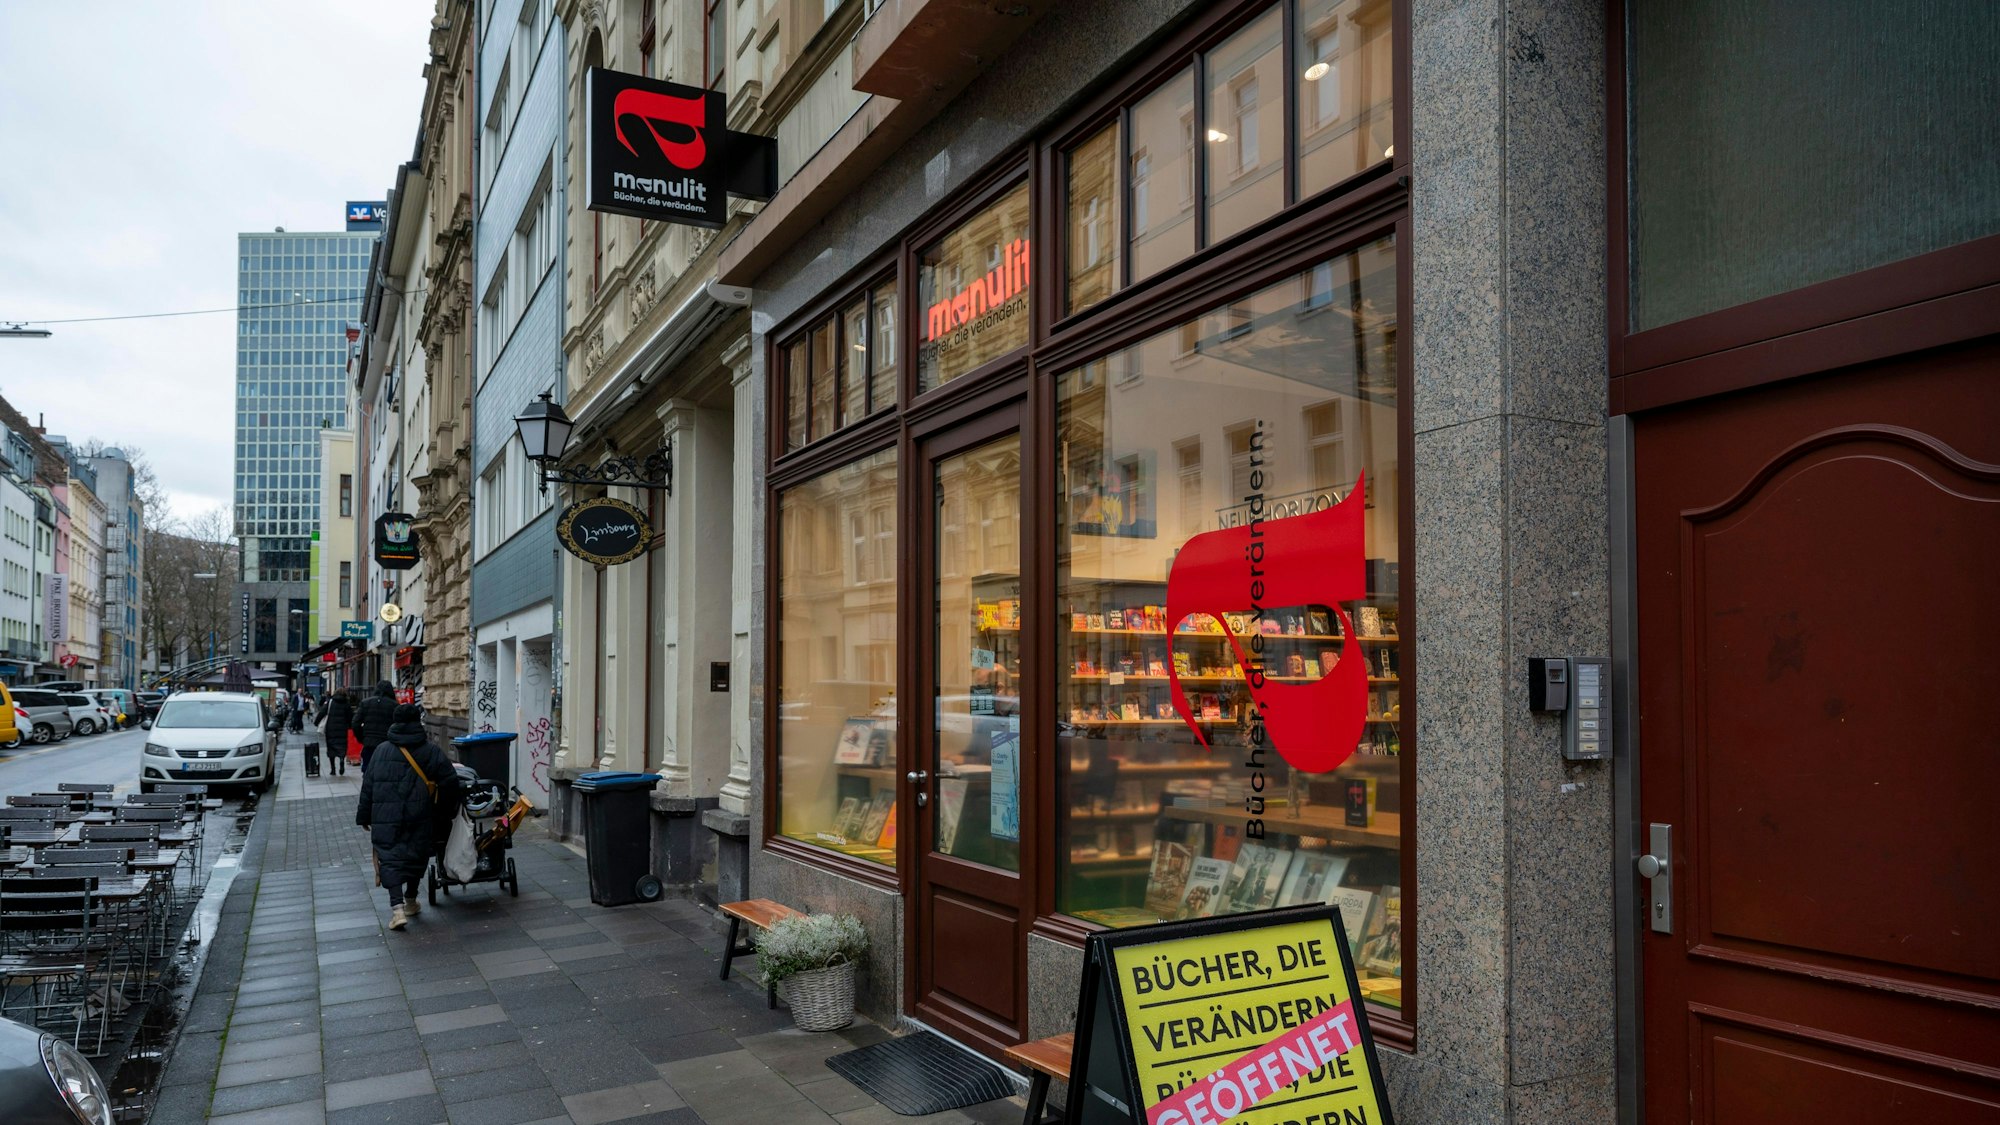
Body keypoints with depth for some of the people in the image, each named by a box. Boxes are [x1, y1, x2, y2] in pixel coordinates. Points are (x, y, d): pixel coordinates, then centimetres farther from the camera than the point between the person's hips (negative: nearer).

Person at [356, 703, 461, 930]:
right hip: (420, 818, 0)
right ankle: (410, 901, 30)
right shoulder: (431, 750, -1)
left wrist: (364, 816, 15)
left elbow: (368, 785, 6)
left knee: (390, 859, 0)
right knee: (416, 856, 17)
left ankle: (397, 907, -15)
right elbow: (450, 782, -3)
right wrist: (443, 811, 12)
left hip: (386, 819, 0)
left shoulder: (381, 750, 4)